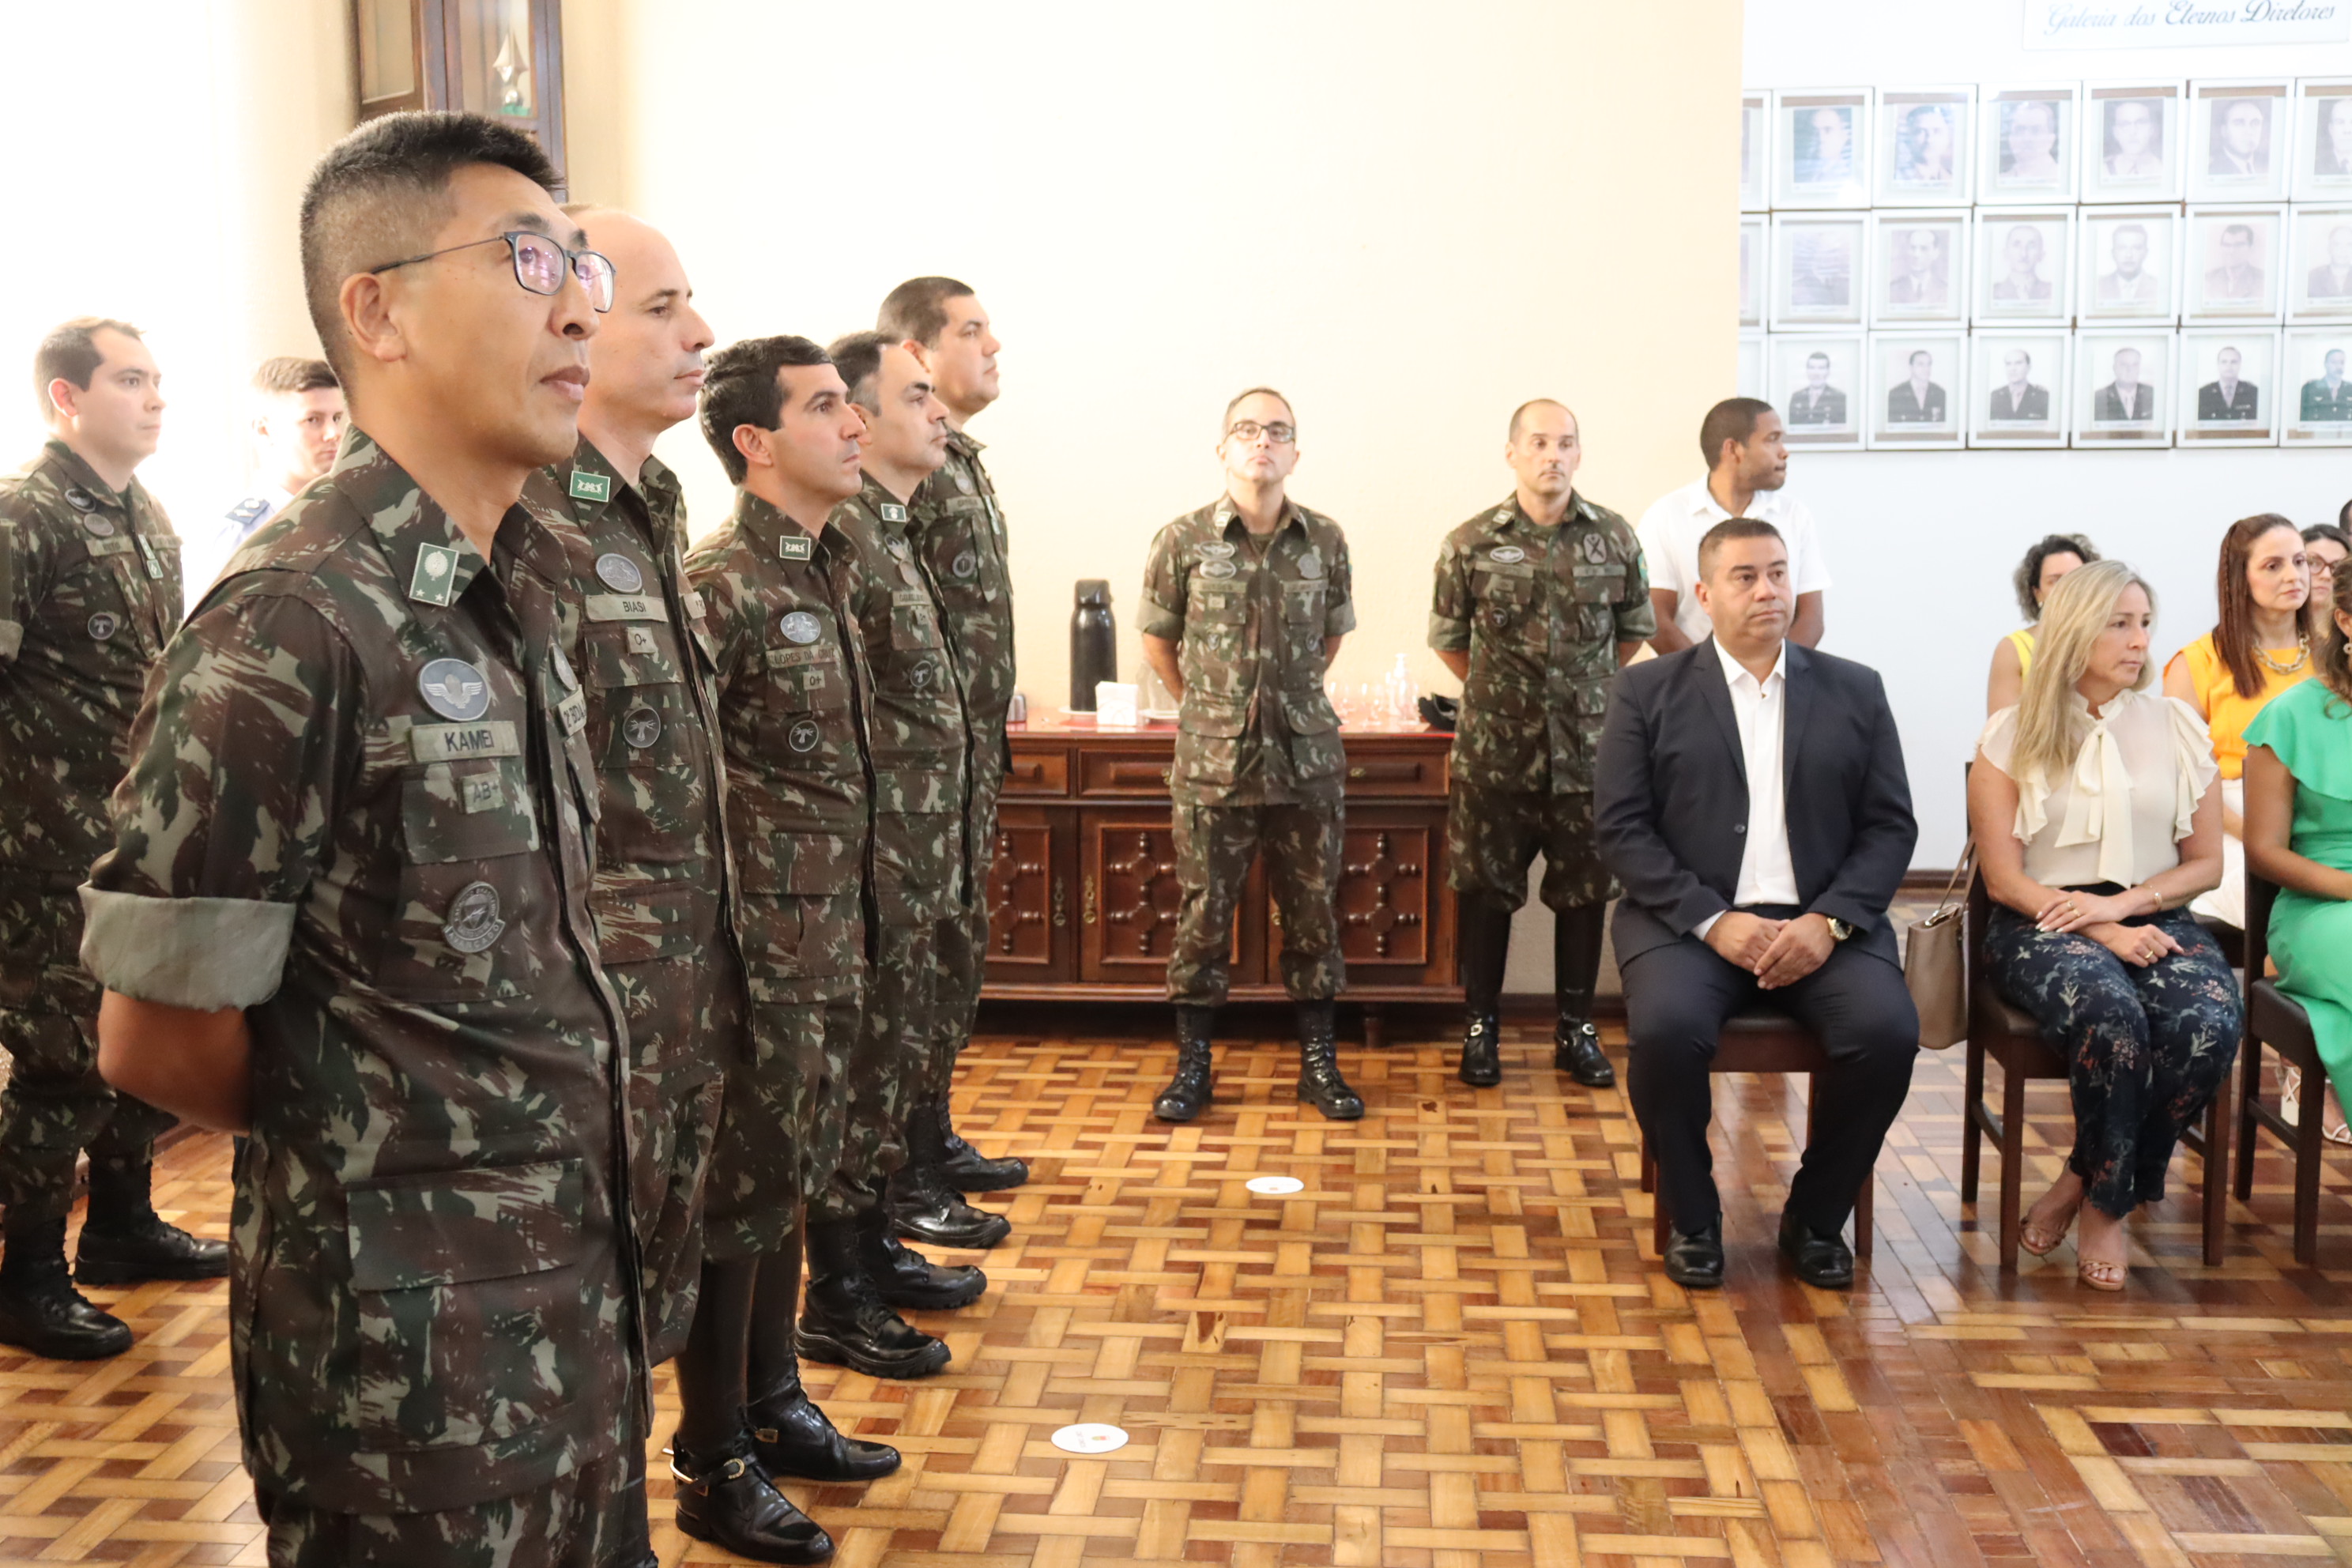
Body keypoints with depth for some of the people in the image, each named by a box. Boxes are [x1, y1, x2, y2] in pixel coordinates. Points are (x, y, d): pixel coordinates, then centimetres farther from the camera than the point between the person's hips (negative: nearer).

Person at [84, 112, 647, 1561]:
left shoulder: (519, 596, 6)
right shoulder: (298, 626, -20)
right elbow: (155, 1038, -15)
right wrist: (362, 1142, 0)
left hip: (576, 1309, 8)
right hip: (416, 1352, -7)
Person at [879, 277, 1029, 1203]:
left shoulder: (963, 462, 17)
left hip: (974, 751, 10)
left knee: (957, 948, 16)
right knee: (930, 953, -4)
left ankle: (931, 1136, 27)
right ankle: (898, 1172, 6)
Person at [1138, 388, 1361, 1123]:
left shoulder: (1326, 541, 1)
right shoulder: (1184, 540, -4)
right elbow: (1158, 642, 8)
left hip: (1307, 758, 2)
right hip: (1212, 760, -2)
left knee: (1312, 912, 9)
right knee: (1203, 913, 5)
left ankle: (1319, 1061, 21)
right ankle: (1192, 1063, 18)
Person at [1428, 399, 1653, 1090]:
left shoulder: (1616, 538, 0)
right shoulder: (1470, 545, -4)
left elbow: (1635, 631, 13)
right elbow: (1447, 639, 8)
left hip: (1588, 754, 1)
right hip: (1494, 756, -1)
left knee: (1584, 893, 9)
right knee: (1485, 892, 7)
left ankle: (1575, 1029, 23)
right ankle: (1481, 1027, 21)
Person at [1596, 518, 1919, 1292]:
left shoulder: (1855, 691, 13)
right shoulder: (1647, 692, 7)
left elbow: (1891, 827, 7)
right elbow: (1622, 828, -1)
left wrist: (1828, 921, -10)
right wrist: (1713, 921, -14)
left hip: (1820, 923, 2)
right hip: (1689, 919, -2)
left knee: (1888, 1031, -26)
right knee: (1667, 1029, -32)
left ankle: (1816, 1217, 0)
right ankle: (1693, 1219, -5)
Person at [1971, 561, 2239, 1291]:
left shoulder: (2176, 725, 10)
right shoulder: (2013, 737, 2)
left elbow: (2206, 864, 11)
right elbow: (2005, 880, -2)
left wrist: (2125, 903, -8)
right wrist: (2103, 933, -15)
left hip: (2155, 921, 3)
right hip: (2045, 925, -3)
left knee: (2210, 1025, -30)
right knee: (2113, 1016, -36)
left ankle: (2091, 1191, -9)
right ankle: (2106, 1201, -8)